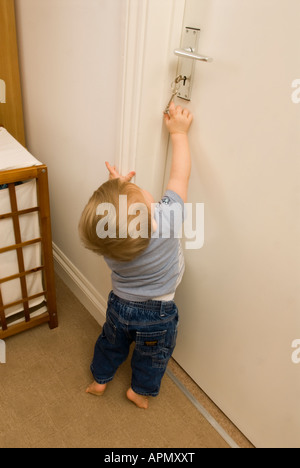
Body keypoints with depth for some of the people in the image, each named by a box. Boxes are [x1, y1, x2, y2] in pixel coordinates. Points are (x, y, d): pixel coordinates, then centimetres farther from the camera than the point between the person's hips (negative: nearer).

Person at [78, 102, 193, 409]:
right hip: (157, 314, -2)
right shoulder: (168, 219, -37)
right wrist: (178, 132, -14)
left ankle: (99, 380, 53)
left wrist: (116, 188, -17)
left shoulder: (105, 241, -26)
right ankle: (140, 390, 48)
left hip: (120, 305, 3)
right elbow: (180, 175, -24)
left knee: (111, 342, 30)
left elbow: (119, 214, -2)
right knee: (152, 355, 25)